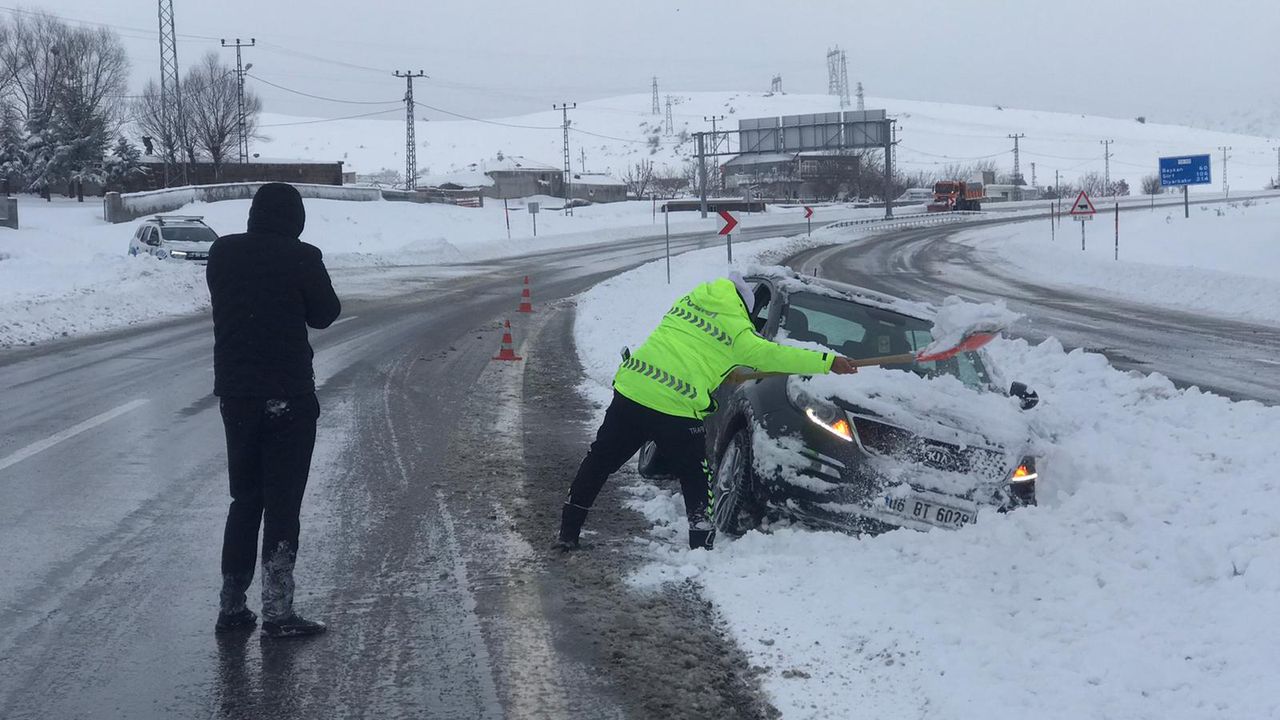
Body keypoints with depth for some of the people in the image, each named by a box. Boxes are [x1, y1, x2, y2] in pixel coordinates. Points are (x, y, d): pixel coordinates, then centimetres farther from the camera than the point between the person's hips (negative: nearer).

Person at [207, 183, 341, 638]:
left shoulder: (222, 254, 2)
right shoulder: (301, 258, -12)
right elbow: (324, 314, -1)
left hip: (234, 392, 5)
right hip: (287, 395, -5)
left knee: (244, 498, 16)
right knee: (283, 502, 0)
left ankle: (231, 606, 18)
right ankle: (278, 612, -1)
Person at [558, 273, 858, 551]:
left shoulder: (688, 300, 18)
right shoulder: (737, 330, 3)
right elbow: (772, 355, 3)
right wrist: (828, 362, 8)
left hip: (631, 390, 4)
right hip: (676, 410, -4)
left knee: (600, 461, 17)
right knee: (696, 481, 14)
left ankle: (569, 531, 19)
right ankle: (702, 544, 13)